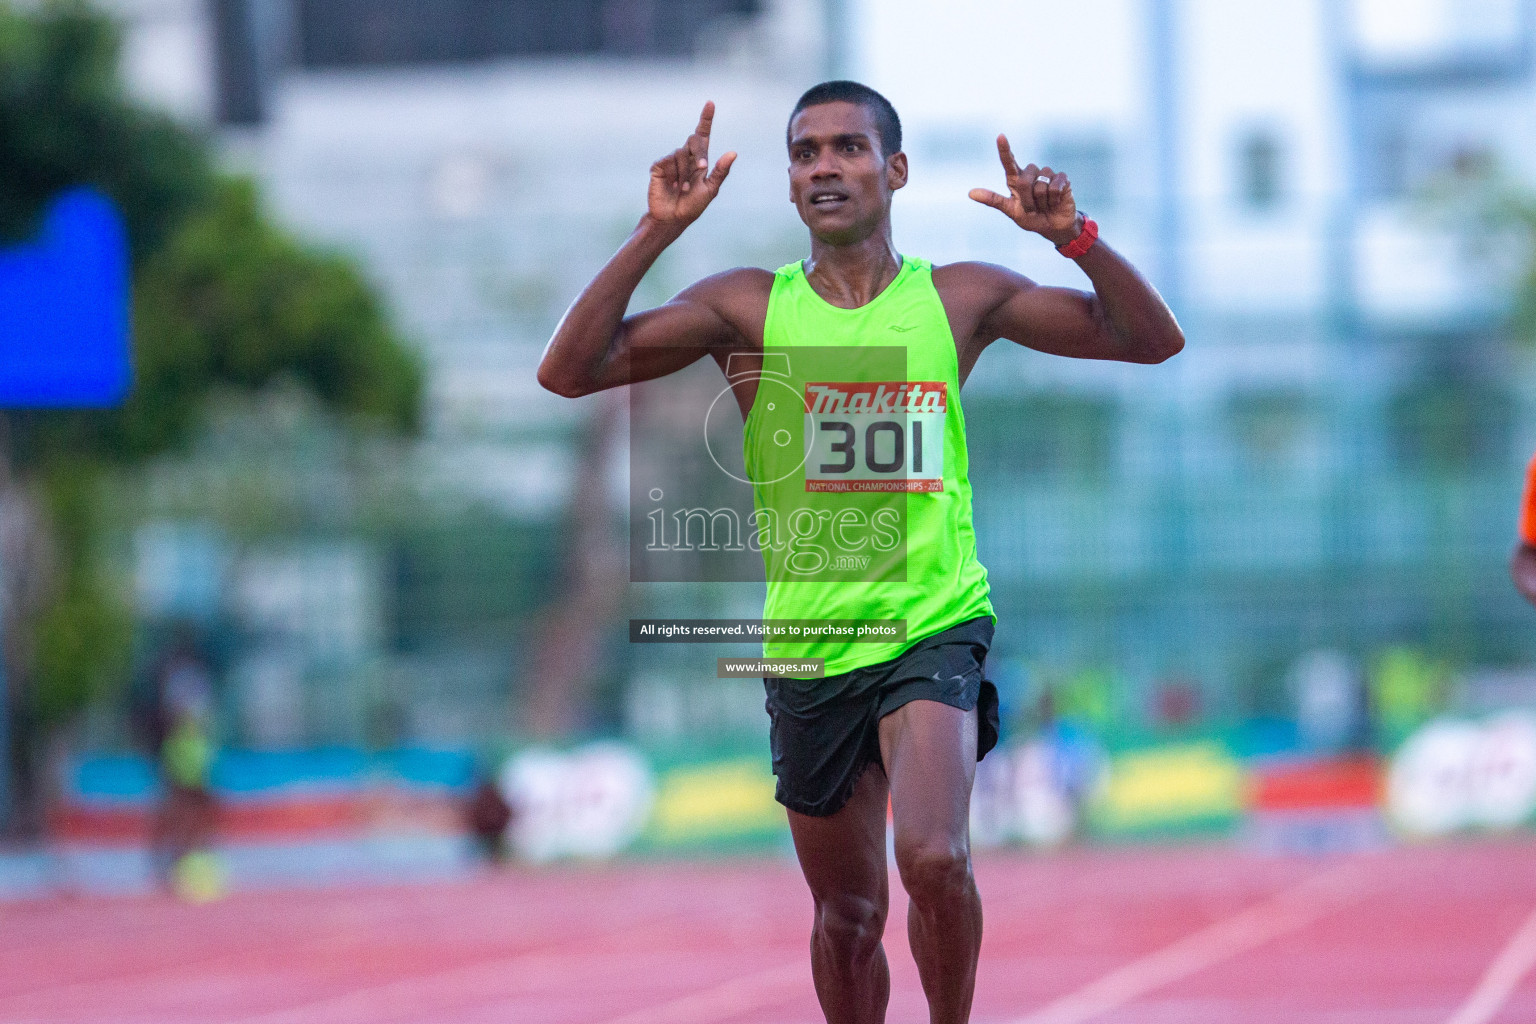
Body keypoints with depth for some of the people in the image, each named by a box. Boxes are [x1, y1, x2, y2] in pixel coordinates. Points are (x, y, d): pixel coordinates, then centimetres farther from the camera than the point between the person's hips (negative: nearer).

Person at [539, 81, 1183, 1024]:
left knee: (934, 857, -26)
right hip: (809, 651, 2)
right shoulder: (747, 308, 0)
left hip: (935, 624, -2)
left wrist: (1075, 236, -16)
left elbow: (1153, 341, 1)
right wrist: (656, 234, -18)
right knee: (848, 917, 12)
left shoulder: (961, 299, 1)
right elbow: (567, 373, -9)